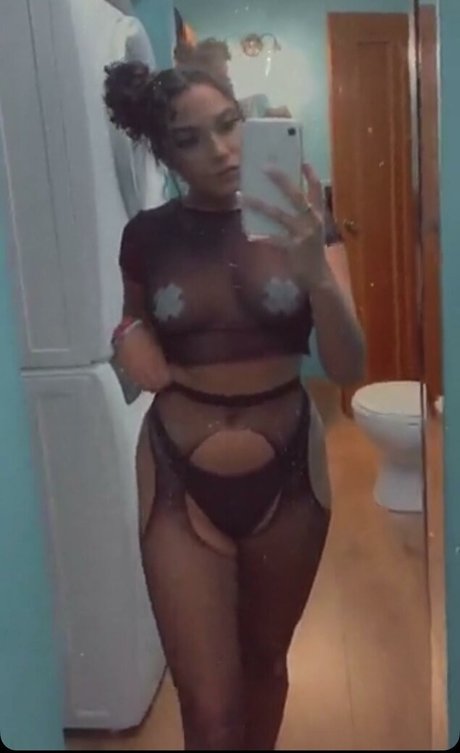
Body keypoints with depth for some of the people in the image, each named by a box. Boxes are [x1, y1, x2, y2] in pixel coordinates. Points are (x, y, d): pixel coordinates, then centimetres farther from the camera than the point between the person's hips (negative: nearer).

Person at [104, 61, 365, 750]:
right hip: (182, 483, 0)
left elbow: (349, 370, -10)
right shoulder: (147, 236, -4)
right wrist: (130, 339, -10)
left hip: (286, 476, 1)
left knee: (266, 660, 22)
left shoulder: (294, 223, -5)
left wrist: (316, 273, -27)